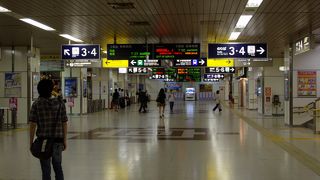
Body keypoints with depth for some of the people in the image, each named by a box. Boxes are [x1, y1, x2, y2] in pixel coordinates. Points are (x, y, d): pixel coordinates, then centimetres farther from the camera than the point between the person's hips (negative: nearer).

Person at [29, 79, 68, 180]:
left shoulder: (36, 104, -6)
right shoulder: (60, 103, -1)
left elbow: (33, 125, -8)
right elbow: (64, 123, -1)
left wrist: (31, 142, 0)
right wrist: (64, 140, 7)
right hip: (58, 140, 2)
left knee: (46, 169, 7)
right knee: (58, 166, 18)